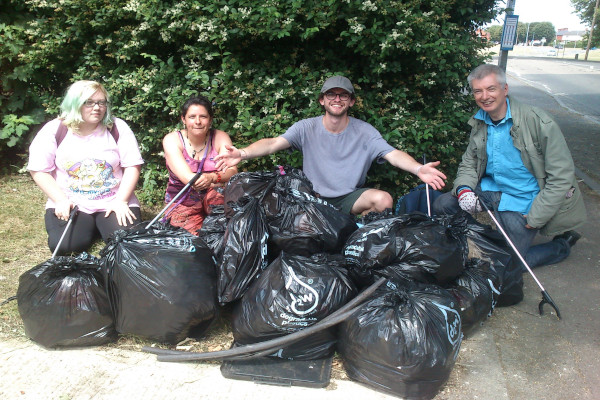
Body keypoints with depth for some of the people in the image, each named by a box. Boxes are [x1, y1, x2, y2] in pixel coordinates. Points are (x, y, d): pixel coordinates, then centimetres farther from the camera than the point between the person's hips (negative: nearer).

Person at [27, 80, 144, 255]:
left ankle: (102, 224, 14)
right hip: (70, 204, 0)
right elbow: (39, 170, -1)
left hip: (113, 202, 0)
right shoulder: (54, 130, -2)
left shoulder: (117, 128, -2)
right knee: (63, 245, -23)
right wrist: (61, 200, -12)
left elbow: (132, 166, -3)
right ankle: (89, 226, 12)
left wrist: (121, 201, -13)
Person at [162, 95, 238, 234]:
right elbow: (187, 177, -19)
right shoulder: (172, 139, -6)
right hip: (183, 201, -1)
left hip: (215, 197, 1)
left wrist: (212, 177, -38)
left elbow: (232, 171, -17)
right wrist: (221, 179, -26)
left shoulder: (220, 137, -2)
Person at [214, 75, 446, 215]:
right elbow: (274, 143, -14)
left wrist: (418, 169, -37)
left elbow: (393, 154, -15)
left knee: (384, 199, -27)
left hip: (349, 198, 0)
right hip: (312, 196, 0)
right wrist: (243, 153, -33)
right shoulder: (306, 128, -2)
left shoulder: (364, 132, -4)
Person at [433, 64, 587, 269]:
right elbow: (468, 164, 10)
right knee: (441, 205, -8)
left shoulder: (538, 122, -18)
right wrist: (464, 189, -13)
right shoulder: (479, 123, 1)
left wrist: (533, 219, -18)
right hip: (489, 189, 6)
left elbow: (562, 177, -16)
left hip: (522, 201, -6)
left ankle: (563, 245, 15)